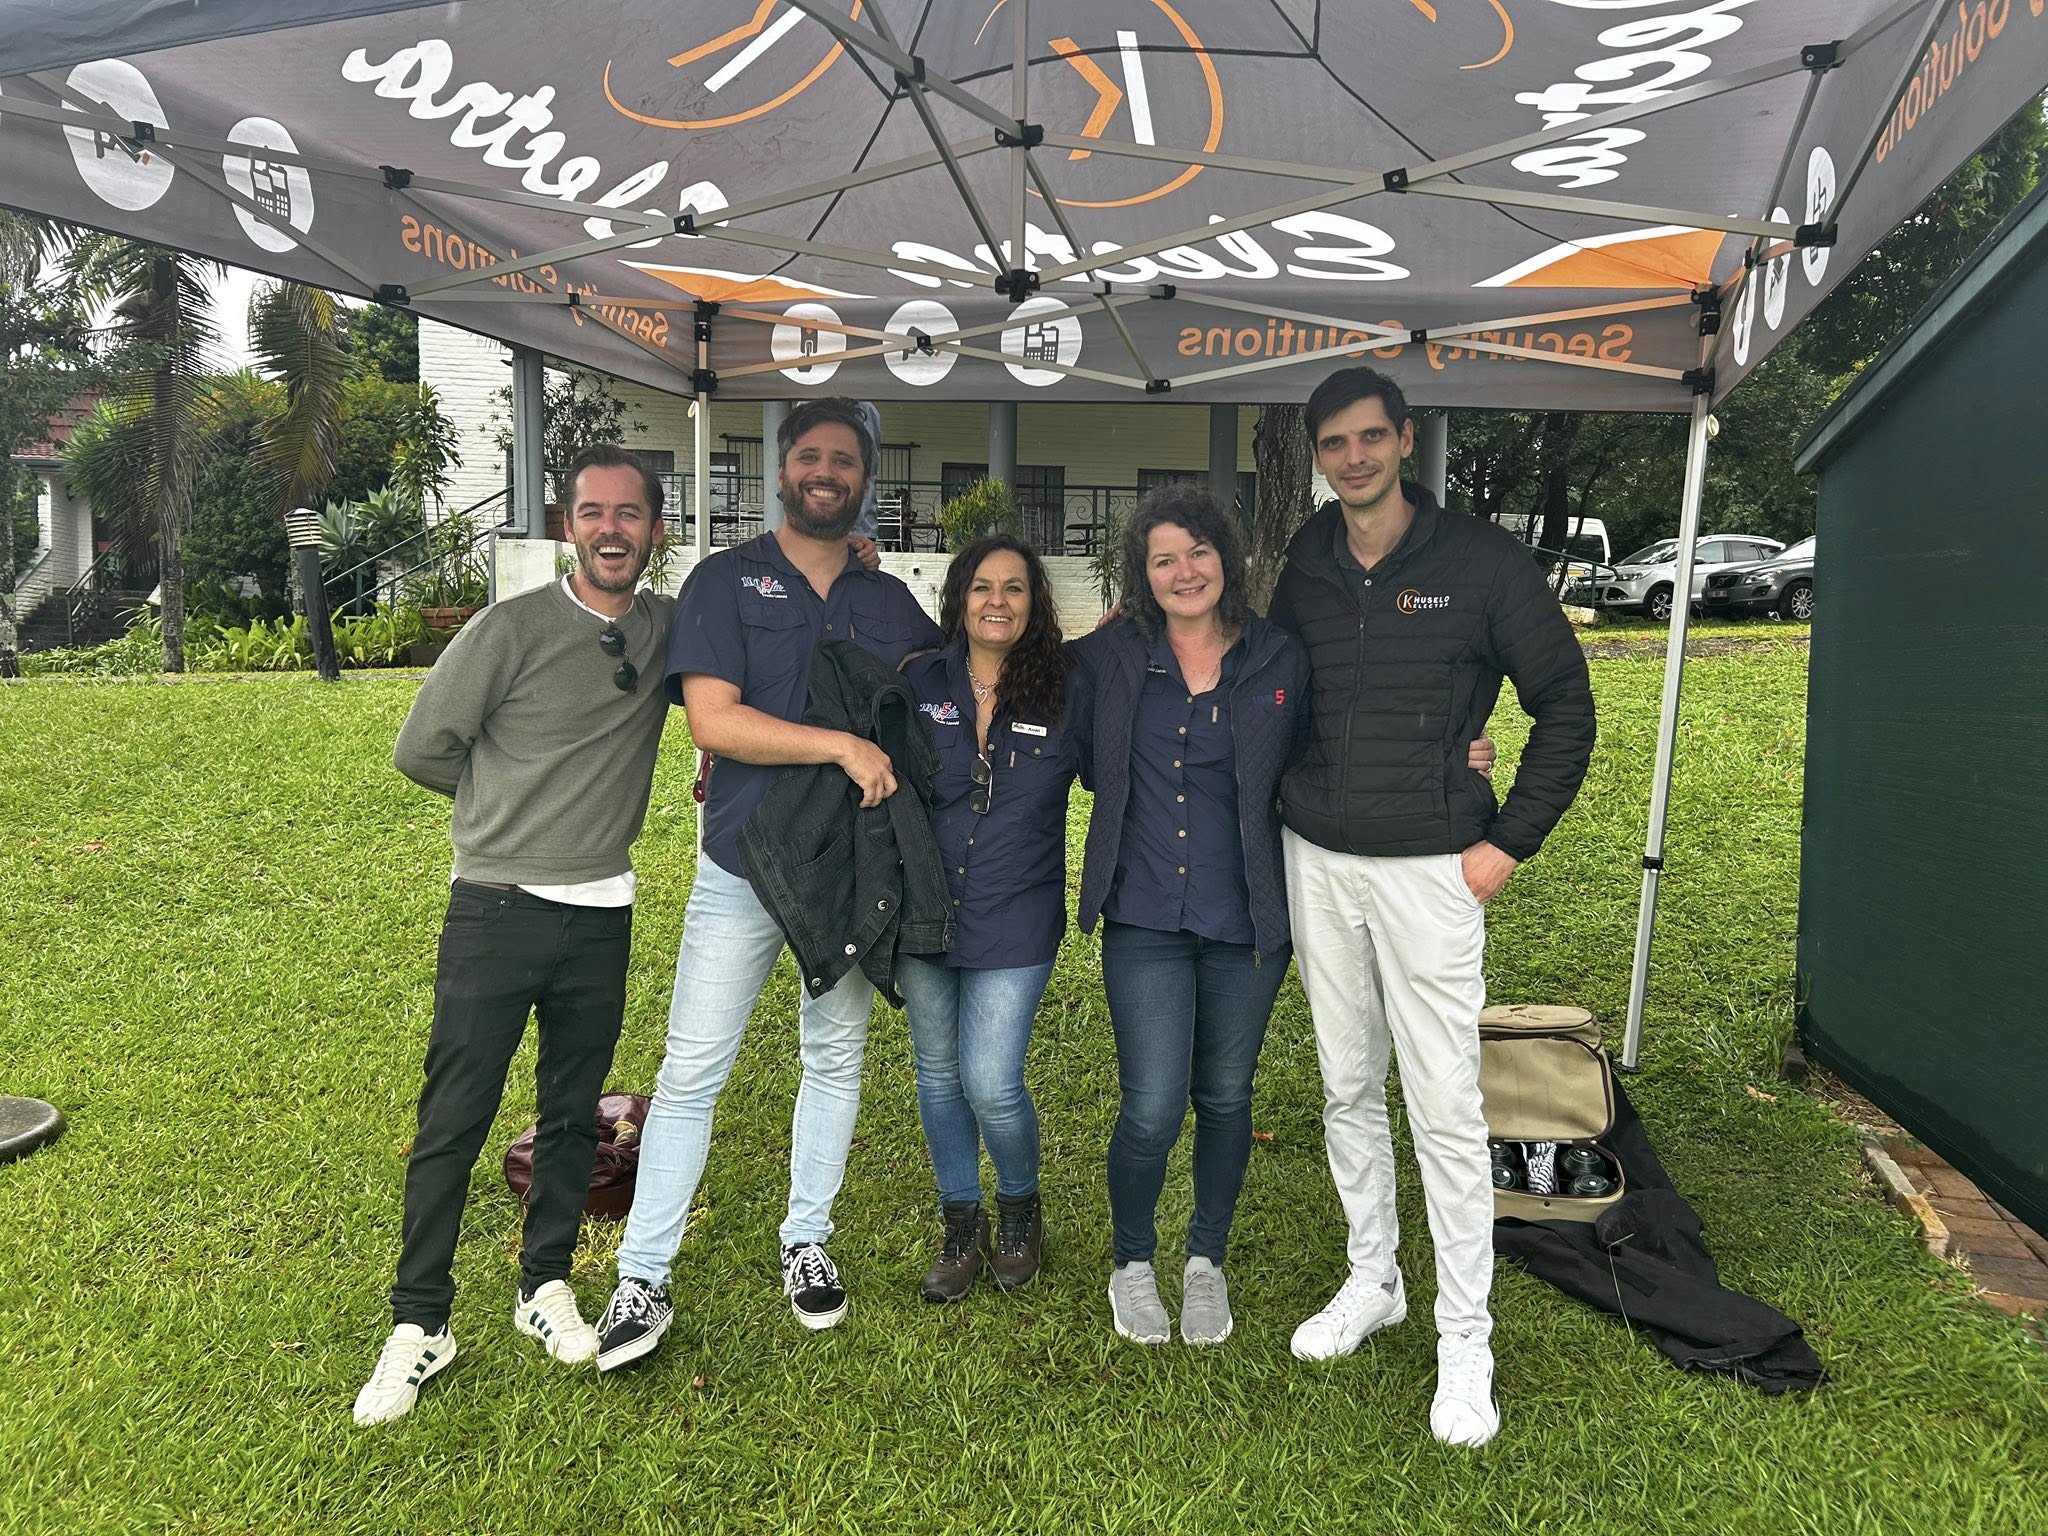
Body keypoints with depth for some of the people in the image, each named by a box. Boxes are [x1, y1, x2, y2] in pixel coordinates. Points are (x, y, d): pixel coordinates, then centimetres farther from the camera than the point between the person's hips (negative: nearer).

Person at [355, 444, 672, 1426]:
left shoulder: (671, 630, 3)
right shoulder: (513, 628, -9)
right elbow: (423, 748, -5)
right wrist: (509, 804, 6)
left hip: (601, 914, 4)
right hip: (497, 911, -3)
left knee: (573, 1114, 14)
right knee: (453, 1122, 2)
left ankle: (546, 1287, 32)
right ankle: (420, 1325, 17)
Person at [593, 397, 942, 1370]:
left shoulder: (889, 601, 10)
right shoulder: (726, 580, -2)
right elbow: (712, 720, -15)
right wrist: (841, 745, -20)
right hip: (744, 863, -3)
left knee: (835, 1057, 13)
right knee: (691, 1072, -1)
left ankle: (806, 1243, 30)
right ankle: (642, 1281, 11)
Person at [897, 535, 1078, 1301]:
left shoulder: (1064, 695, -5)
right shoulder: (920, 682, -2)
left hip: (1015, 922, -2)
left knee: (991, 1083, -6)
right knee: (938, 1072, 14)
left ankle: (1020, 1207, 26)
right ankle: (962, 1223, 35)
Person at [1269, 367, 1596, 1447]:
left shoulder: (1481, 560, -5)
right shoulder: (1301, 569, 6)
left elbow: (1566, 708, 0)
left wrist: (1510, 840, -6)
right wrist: (1280, 815, 8)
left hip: (1429, 869, -4)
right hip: (1316, 863, 4)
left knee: (1446, 1109, -1)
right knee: (1347, 1088, 14)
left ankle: (1465, 1340, 14)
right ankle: (1372, 1283, 32)